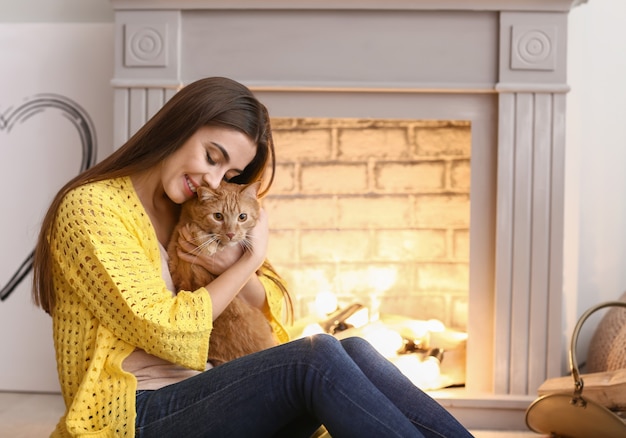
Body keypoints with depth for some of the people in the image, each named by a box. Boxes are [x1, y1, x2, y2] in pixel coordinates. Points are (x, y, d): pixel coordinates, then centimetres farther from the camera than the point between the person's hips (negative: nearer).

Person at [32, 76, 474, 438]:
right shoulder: (90, 207, -8)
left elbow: (274, 307, 14)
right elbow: (171, 335, -15)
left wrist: (233, 267, -7)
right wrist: (248, 261, -6)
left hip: (204, 398, 7)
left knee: (354, 351, -20)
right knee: (318, 356, -29)